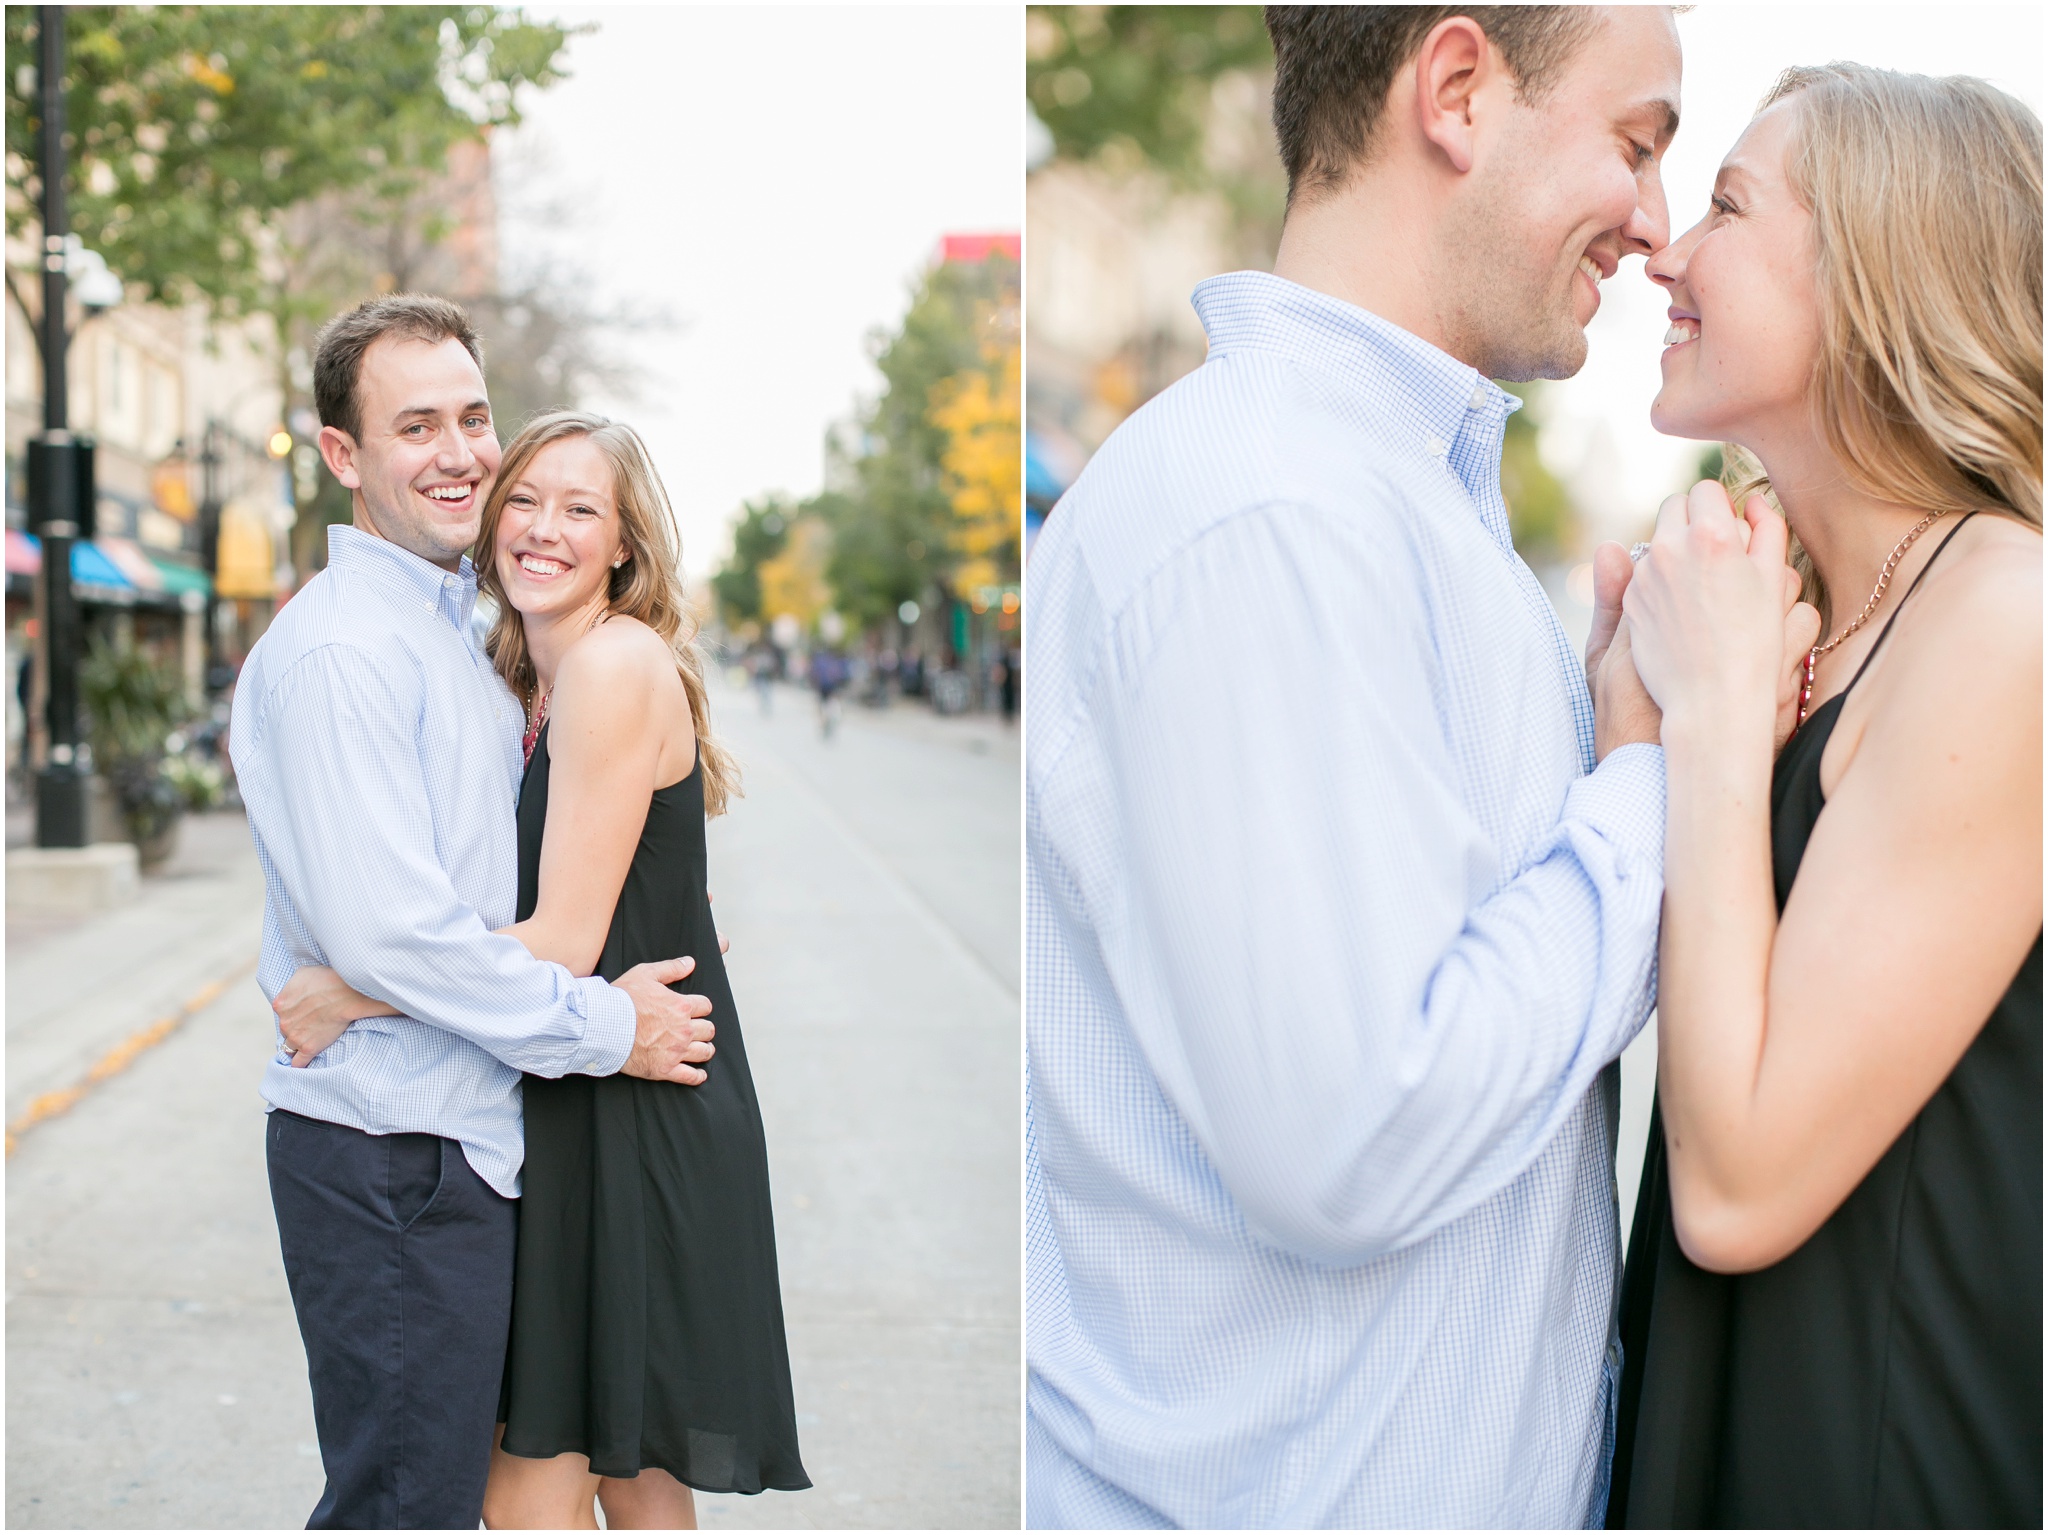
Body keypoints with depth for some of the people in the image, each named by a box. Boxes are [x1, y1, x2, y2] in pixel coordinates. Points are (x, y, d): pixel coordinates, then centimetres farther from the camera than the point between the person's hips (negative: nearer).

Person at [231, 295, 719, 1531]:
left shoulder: (459, 629, 16)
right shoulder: (333, 650, -16)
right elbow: (387, 930, -23)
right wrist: (610, 1027, -14)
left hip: (472, 1139, 10)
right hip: (389, 1160, -10)